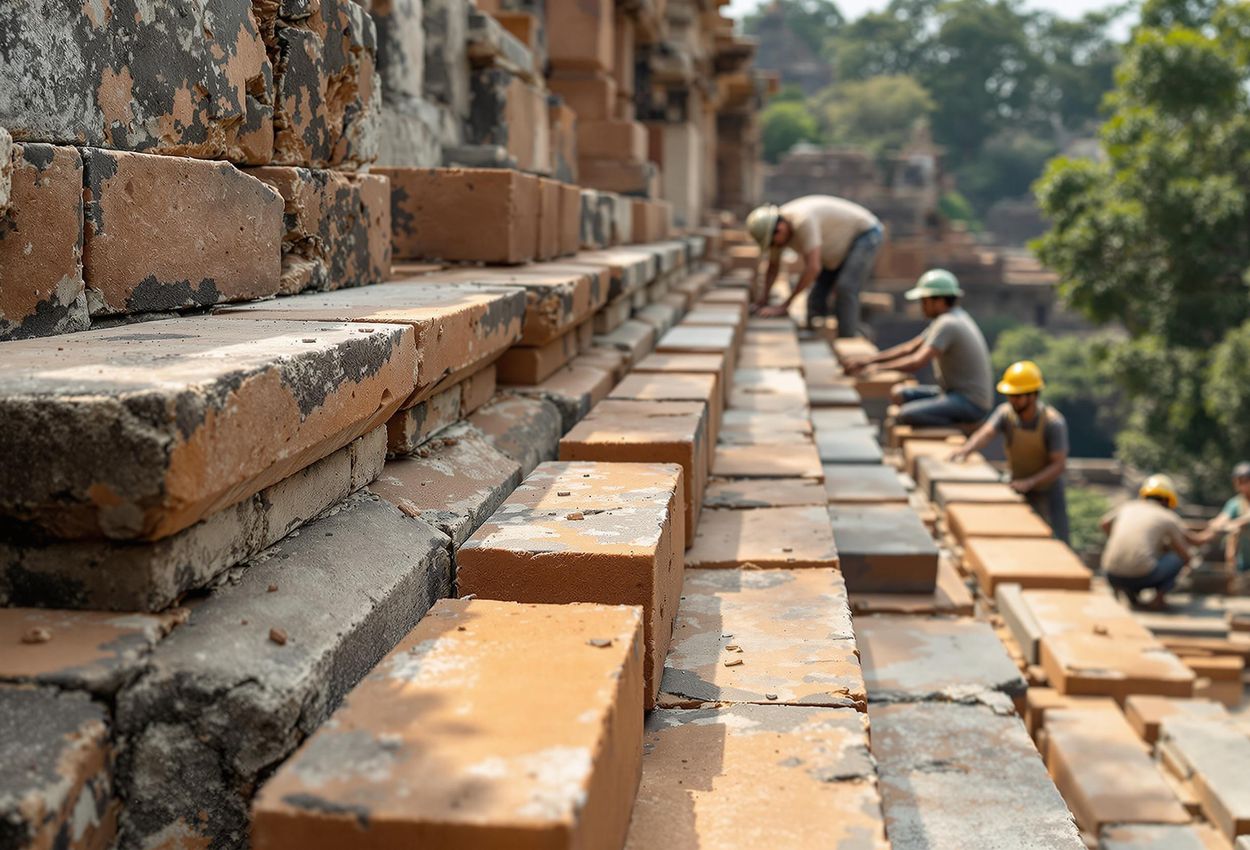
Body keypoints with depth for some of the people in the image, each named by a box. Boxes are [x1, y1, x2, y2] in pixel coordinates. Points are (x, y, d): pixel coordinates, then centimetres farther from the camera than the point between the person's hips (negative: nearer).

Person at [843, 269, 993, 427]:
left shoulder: (947, 324, -18)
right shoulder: (951, 318, 14)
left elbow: (916, 363, -27)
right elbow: (910, 348, 16)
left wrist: (876, 366, -16)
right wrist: (869, 359, 7)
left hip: (970, 402, -10)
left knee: (907, 414, -26)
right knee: (900, 394, 10)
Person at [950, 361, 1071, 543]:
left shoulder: (1053, 422, -23)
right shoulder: (1006, 413, -14)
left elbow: (1059, 464, -25)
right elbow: (985, 434, -29)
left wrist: (1029, 482, -37)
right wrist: (965, 450, -50)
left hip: (1048, 488, -3)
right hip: (1019, 486, 3)